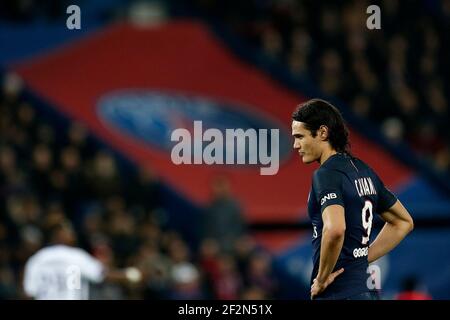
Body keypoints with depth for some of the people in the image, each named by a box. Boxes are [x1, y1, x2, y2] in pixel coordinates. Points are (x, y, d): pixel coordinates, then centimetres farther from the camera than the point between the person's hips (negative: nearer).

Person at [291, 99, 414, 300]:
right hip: (365, 291, 9)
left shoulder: (327, 174, -14)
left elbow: (335, 229, -32)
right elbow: (403, 222, 24)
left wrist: (322, 279, -18)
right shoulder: (363, 171, 14)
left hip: (339, 293, -9)